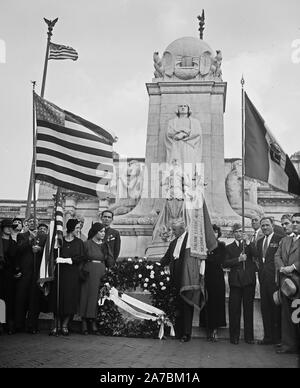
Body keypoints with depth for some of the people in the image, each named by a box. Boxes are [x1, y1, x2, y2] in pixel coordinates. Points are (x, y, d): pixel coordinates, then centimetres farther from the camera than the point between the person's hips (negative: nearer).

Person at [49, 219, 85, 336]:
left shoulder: (79, 242, 7)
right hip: (60, 273, -1)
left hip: (73, 275, 1)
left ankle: (64, 326, 9)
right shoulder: (60, 240, 5)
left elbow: (81, 258, -4)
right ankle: (56, 326, 7)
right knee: (58, 299, -2)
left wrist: (66, 260, -12)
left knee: (70, 300, -1)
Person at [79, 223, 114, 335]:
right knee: (87, 296, -4)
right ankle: (84, 324, 1)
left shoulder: (105, 245, 13)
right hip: (89, 274, -3)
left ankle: (94, 323, 1)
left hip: (101, 274, 3)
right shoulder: (86, 244, 1)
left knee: (97, 298, -2)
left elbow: (111, 262, 12)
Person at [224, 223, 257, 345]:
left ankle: (249, 336, 10)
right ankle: (234, 336, 8)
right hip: (235, 281, 0)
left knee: (248, 309, 3)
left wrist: (247, 242, -11)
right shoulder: (229, 247, 11)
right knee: (234, 309, -1)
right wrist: (238, 259, -12)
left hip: (249, 280, 0)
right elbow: (225, 263, 0)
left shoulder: (249, 245, 13)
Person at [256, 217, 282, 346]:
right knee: (265, 307, 9)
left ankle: (277, 337, 9)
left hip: (274, 277, -7)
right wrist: (260, 269, 4)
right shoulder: (260, 242, 18)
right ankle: (268, 336, 17)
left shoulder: (280, 239, -7)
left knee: (276, 307, 0)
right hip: (263, 278, 7)